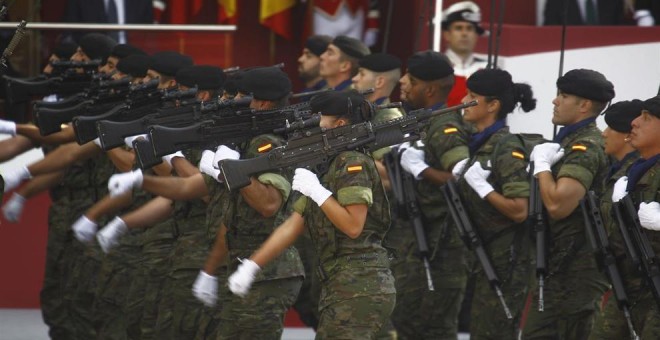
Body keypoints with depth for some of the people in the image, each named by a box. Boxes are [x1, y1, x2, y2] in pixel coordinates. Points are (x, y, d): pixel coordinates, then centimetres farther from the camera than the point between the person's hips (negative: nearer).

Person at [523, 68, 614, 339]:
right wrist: (542, 161, 6)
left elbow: (558, 204, -27)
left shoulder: (586, 147, -16)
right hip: (557, 263, 10)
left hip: (577, 268, -10)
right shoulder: (568, 140, 15)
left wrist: (541, 163, -14)